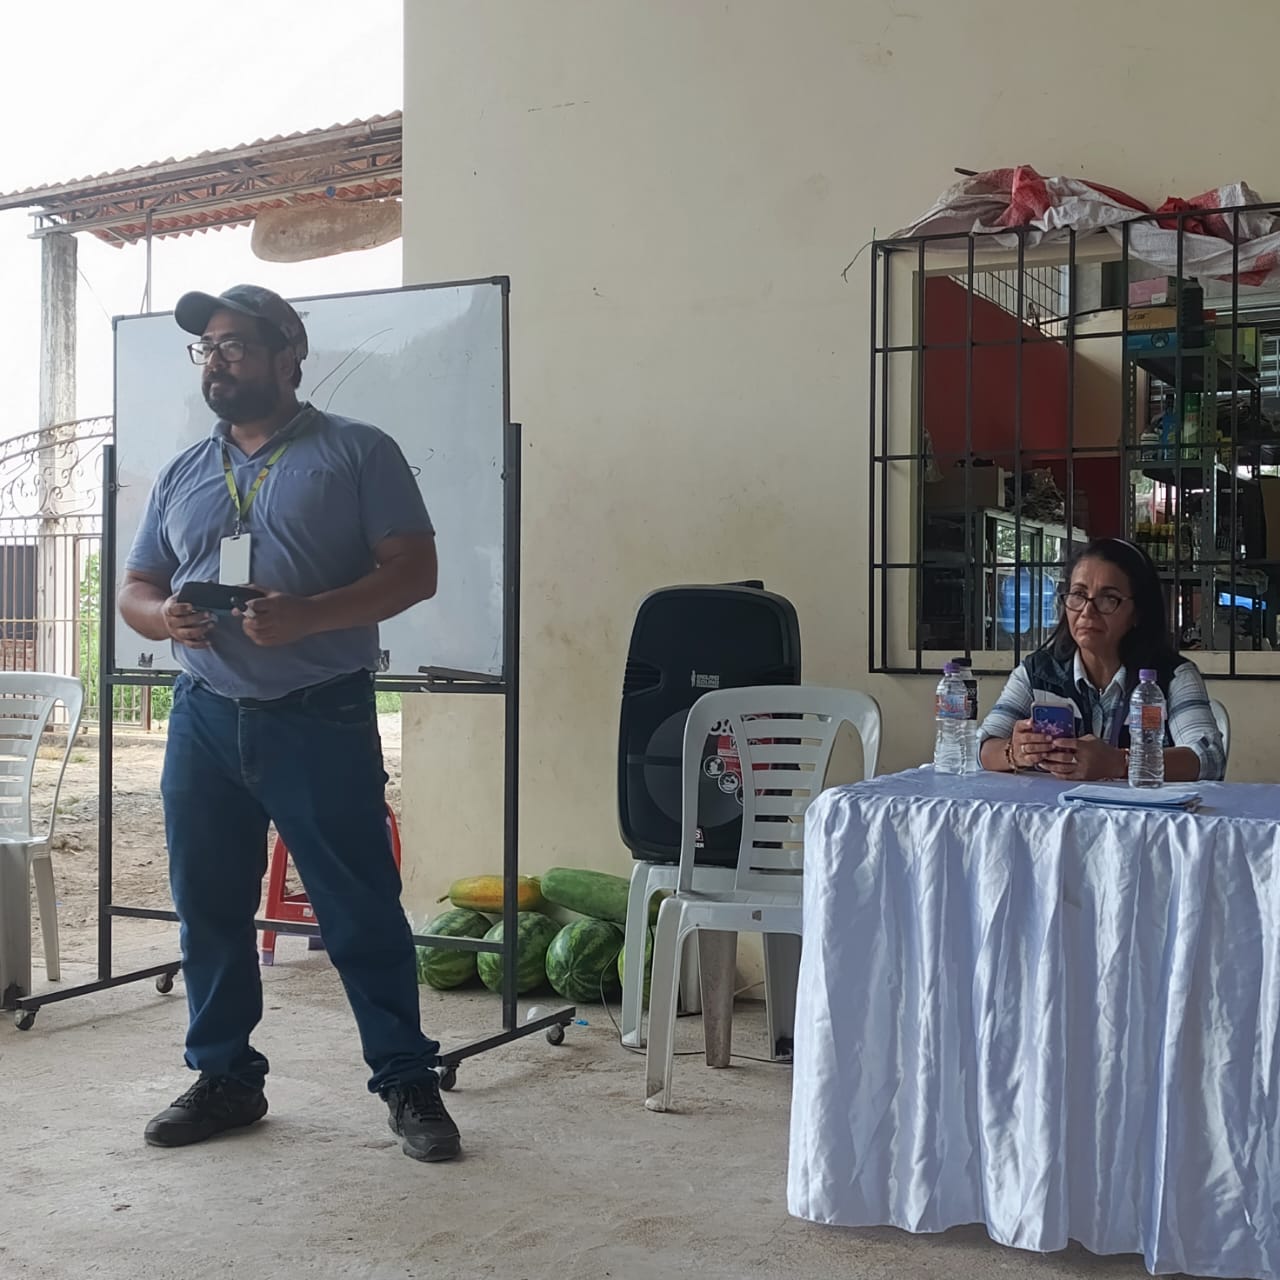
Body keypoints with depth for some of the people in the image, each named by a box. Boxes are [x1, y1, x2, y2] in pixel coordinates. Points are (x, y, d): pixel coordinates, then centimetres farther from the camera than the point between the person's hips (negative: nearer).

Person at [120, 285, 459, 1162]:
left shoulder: (357, 453, 0)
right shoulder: (183, 475, 16)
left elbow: (414, 570, -7)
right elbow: (134, 589, 18)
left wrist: (307, 616, -21)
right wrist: (163, 616, -7)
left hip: (322, 721, -5)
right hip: (205, 720, 5)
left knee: (362, 911, -1)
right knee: (209, 909, 10)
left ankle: (408, 1084, 11)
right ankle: (225, 1078, 26)